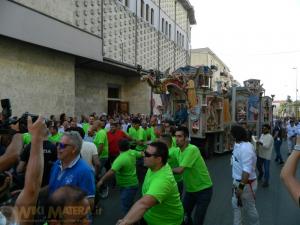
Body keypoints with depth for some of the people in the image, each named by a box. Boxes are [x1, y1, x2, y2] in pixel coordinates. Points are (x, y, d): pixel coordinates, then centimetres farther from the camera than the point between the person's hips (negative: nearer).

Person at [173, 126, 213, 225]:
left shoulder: (192, 149, -28)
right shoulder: (179, 150, -2)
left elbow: (180, 170, -32)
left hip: (203, 190, -7)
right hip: (190, 189, 7)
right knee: (183, 215, 15)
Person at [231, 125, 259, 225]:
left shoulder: (246, 148, -30)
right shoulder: (238, 144, 2)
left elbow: (247, 170, -31)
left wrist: (241, 187, -27)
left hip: (246, 183, -9)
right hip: (238, 181, 9)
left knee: (249, 208, 13)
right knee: (236, 205, 21)